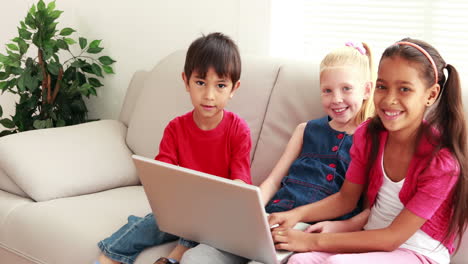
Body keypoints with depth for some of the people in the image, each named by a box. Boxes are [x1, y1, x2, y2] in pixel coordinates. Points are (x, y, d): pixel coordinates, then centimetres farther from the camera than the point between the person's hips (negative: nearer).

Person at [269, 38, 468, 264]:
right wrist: (297, 214, -10)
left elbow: (393, 237, -19)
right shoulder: (368, 135, -2)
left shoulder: (442, 160, -20)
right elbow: (346, 198, 10)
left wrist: (314, 241, -21)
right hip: (371, 241, 5)